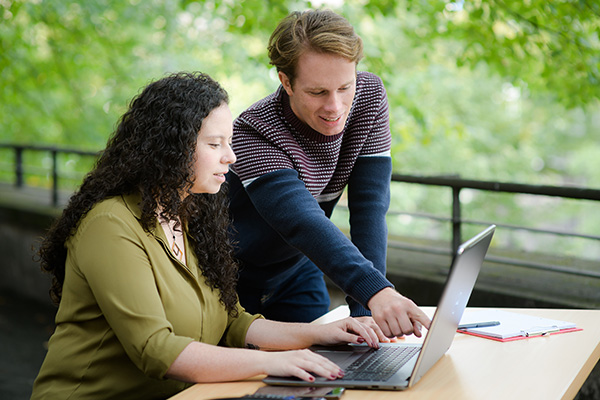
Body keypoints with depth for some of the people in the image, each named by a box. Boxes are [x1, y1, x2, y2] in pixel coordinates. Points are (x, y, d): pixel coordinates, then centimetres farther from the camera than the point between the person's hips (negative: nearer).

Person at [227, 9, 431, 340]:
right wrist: (376, 291, -59)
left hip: (297, 273, 4)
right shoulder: (253, 133, -31)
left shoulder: (369, 96, -16)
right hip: (232, 276, -4)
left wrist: (365, 312, -30)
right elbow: (301, 221, -45)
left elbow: (369, 208, -22)